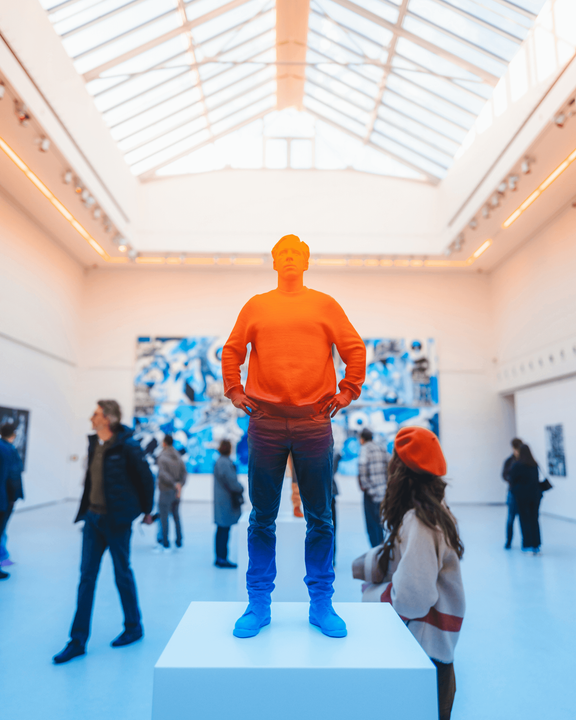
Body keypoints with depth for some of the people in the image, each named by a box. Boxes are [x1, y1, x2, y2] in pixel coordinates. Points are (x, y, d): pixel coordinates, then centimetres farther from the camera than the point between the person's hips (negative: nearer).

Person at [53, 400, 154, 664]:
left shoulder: (127, 446, -15)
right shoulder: (93, 444, 6)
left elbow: (146, 478, -9)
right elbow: (92, 480, 13)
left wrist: (146, 510, -1)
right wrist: (87, 510, 14)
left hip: (117, 520, -6)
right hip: (93, 517, 6)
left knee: (123, 575, 9)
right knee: (86, 577, 8)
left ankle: (134, 627, 29)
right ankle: (78, 640, 18)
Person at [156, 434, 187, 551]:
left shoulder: (162, 457, -14)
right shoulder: (178, 456, 6)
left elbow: (162, 474, -26)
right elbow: (184, 473, -2)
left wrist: (174, 484, -19)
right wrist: (180, 486, -11)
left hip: (165, 491, -6)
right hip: (176, 492, 6)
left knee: (164, 517, 4)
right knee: (176, 516, 16)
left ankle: (165, 543, 9)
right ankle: (179, 541, 20)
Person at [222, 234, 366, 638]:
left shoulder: (325, 306, 9)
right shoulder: (255, 306, 11)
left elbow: (355, 349, 11)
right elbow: (232, 351, 15)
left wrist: (348, 391, 4)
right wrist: (234, 390, 6)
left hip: (314, 422, 0)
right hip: (265, 424, 0)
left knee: (320, 518, 5)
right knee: (262, 518, 6)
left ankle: (322, 604, 20)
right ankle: (259, 604, 19)